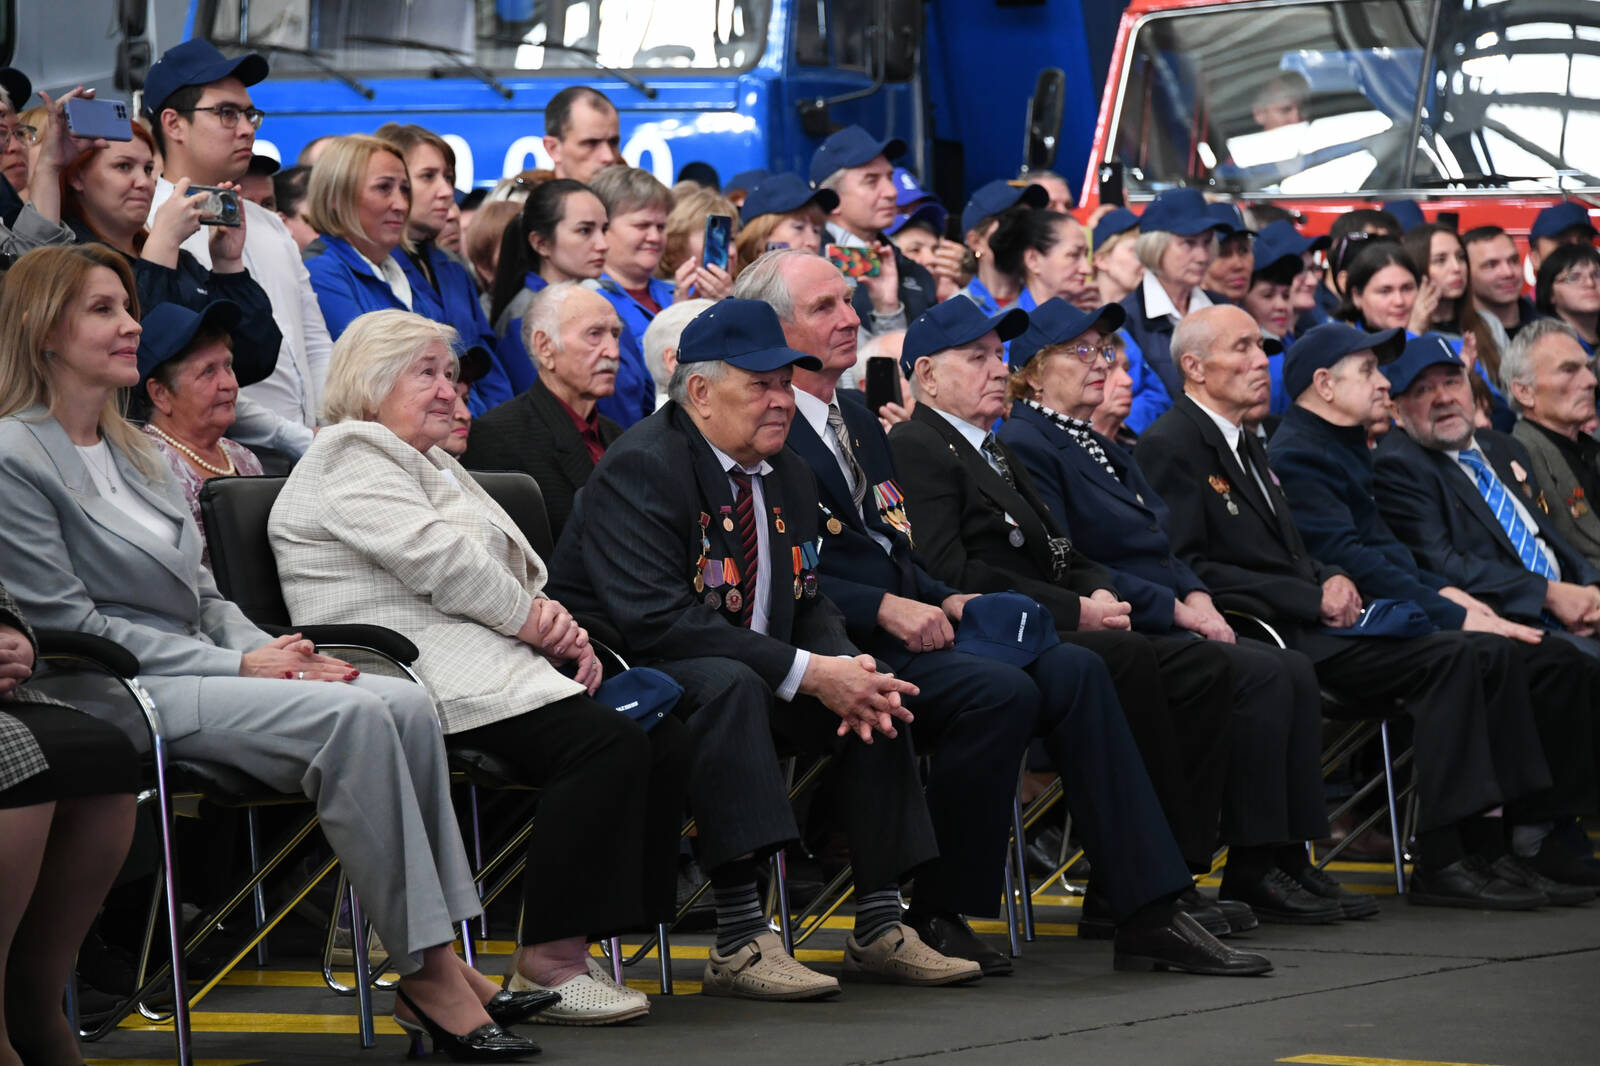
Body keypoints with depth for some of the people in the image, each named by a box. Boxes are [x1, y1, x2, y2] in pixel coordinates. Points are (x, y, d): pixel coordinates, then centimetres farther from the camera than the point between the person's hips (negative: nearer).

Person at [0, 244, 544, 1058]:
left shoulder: (129, 450, 21)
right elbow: (68, 624, -13)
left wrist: (269, 649, -2)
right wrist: (237, 665, -15)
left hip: (195, 665, 8)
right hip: (119, 697, -8)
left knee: (405, 703, -16)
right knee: (352, 716, -28)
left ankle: (444, 952, -19)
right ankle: (425, 974, -25)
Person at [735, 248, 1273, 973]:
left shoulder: (860, 424, 24)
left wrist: (942, 600, 7)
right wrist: (883, 608, -20)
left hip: (906, 627, 9)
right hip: (841, 645, -8)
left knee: (1074, 669, -13)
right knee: (999, 689, -29)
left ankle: (1148, 911, -17)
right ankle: (936, 915, -16)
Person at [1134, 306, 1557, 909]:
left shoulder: (1246, 445, 24)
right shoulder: (1171, 447, -6)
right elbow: (1188, 570, -16)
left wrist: (1330, 581, 3)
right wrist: (1311, 598, -16)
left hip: (1305, 620, 9)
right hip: (1262, 634, -9)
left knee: (1489, 658, -5)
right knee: (1448, 661, -24)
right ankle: (1440, 864, -23)